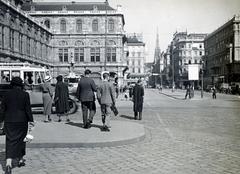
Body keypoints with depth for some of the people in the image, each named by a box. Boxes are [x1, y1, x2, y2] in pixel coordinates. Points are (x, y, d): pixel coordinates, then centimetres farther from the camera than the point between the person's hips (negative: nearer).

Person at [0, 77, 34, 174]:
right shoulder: (25, 94, -6)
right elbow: (28, 108, -7)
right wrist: (30, 120, -2)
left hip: (9, 121, 2)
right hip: (21, 121, -2)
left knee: (10, 141, 3)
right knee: (19, 140, 12)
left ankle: (8, 163, -11)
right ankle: (20, 160, 22)